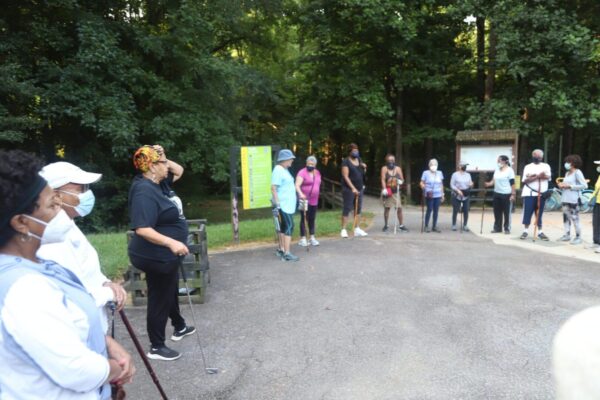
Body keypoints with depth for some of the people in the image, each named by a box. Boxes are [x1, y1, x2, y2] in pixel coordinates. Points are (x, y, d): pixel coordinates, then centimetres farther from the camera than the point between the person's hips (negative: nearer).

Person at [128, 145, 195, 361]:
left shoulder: (157, 184, 4)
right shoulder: (144, 192, -26)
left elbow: (179, 171, 18)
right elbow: (142, 229, -33)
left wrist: (164, 159, 0)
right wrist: (171, 242, -41)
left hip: (165, 255, 11)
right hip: (155, 257, -11)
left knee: (171, 292, 27)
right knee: (160, 299, 4)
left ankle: (179, 328, 48)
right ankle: (156, 347, 20)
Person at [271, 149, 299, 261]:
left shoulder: (284, 170, 14)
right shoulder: (278, 170, -15)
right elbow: (273, 188, -21)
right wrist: (278, 204, -24)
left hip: (288, 204, 10)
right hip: (283, 204, -10)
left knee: (284, 227, 13)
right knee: (289, 227, -12)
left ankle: (281, 249, 21)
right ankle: (287, 254, -11)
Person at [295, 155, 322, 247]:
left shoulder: (317, 173, 10)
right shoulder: (302, 172, -12)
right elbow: (297, 185, -25)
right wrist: (300, 194, -41)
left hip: (314, 200, 6)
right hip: (305, 200, -6)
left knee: (312, 219, 12)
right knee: (304, 219, 0)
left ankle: (312, 238, 20)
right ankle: (303, 238, 7)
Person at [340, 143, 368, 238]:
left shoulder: (359, 160, 12)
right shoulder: (346, 162, -8)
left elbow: (363, 173, 24)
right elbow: (345, 176, -16)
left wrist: (364, 168, 0)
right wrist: (353, 188, -23)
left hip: (359, 188, 7)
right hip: (349, 189, -7)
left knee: (358, 209, 9)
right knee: (347, 209, -6)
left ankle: (357, 229, 17)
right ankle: (343, 230, -2)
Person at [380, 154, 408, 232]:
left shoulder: (398, 168, 7)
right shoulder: (384, 168, -1)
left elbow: (402, 179, 9)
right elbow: (383, 179, -11)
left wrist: (400, 181, -16)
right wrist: (384, 189, -24)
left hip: (395, 191, 2)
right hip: (387, 191, -2)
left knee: (399, 208, -2)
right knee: (386, 208, 4)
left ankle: (401, 226, 7)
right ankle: (385, 225, 14)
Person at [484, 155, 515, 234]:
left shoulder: (509, 170, -8)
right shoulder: (497, 170, 11)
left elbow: (512, 183, -10)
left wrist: (513, 194, -14)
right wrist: (489, 184, -8)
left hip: (506, 194, -6)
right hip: (497, 194, 6)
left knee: (506, 213, 2)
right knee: (497, 212, 9)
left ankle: (507, 229, 10)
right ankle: (497, 228, 17)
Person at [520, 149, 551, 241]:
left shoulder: (546, 166, 11)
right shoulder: (528, 167, 6)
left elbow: (548, 177, -7)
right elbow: (525, 180, -5)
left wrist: (533, 176, -23)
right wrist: (537, 176, -18)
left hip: (541, 193, 2)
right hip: (529, 193, -2)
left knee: (539, 213, 6)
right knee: (527, 212, -2)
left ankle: (540, 232, 11)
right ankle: (525, 231, 4)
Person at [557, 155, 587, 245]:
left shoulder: (577, 172, -7)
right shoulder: (567, 173, 16)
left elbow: (584, 185, -14)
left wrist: (569, 186, -15)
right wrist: (562, 185, 4)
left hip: (573, 199, -7)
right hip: (565, 198, 8)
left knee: (575, 218, -4)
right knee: (565, 217, 8)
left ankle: (578, 237, 3)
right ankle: (567, 235, 16)